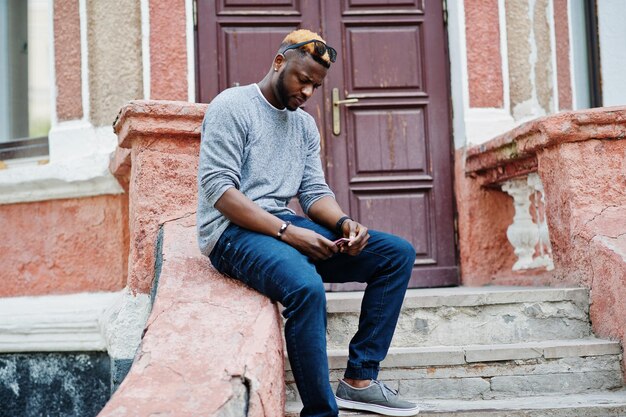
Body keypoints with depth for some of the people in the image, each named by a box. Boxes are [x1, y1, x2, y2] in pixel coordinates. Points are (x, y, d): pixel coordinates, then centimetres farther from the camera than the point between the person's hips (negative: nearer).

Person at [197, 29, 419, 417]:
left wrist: (343, 222, -11)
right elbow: (219, 189, -15)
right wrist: (286, 232, -22)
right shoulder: (232, 106, -5)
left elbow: (315, 192, 12)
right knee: (307, 287, -38)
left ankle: (360, 380, -6)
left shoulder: (305, 124, 18)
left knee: (398, 253, -3)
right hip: (234, 230, -8)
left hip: (285, 225, 8)